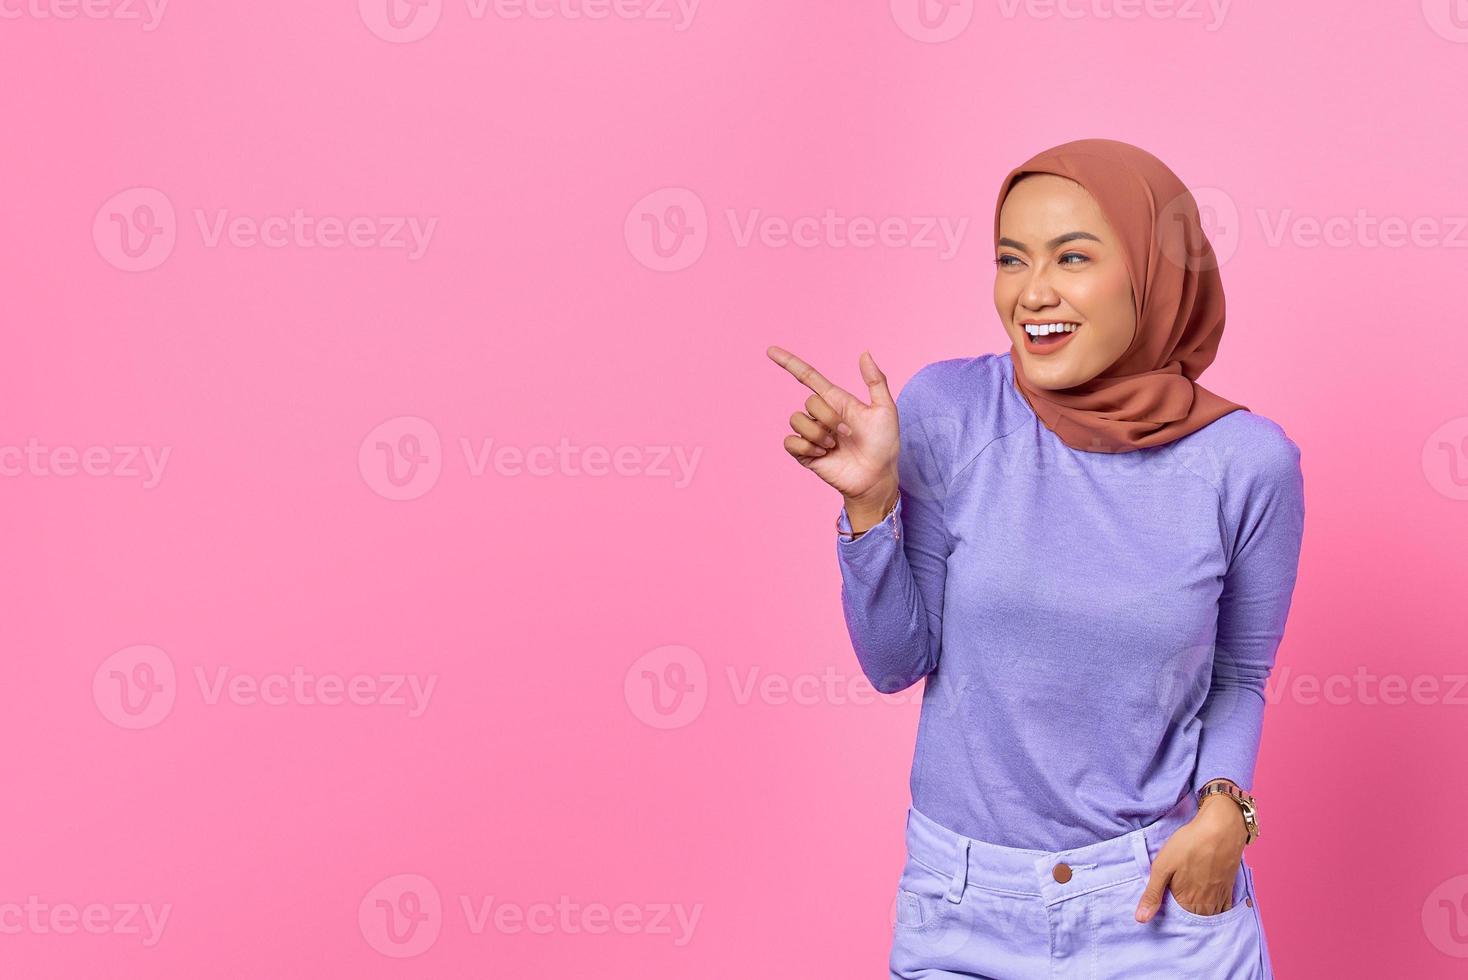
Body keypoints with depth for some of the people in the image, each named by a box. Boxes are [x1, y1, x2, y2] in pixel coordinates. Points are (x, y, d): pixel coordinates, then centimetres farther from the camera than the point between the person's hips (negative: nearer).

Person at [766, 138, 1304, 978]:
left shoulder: (1246, 462, -11)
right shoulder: (946, 411, -11)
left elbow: (1239, 678, 4)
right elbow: (896, 663, -8)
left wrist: (1224, 810, -11)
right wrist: (871, 499, -20)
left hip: (1161, 898, 0)